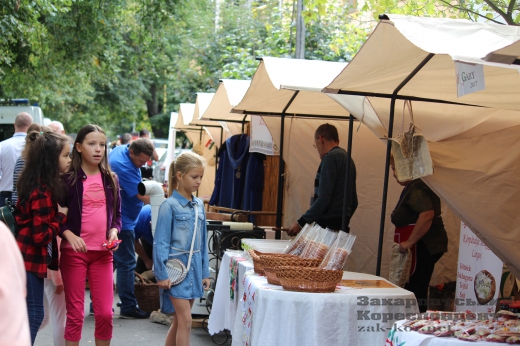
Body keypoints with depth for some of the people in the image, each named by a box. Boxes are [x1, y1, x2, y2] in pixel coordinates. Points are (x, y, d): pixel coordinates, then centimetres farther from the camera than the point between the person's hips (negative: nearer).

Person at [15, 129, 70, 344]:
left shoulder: (37, 184, 8)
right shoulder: (43, 192, -21)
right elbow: (41, 235, -23)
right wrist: (61, 216, -11)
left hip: (28, 256, 10)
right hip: (30, 258, -10)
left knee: (32, 314, 15)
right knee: (34, 314, -3)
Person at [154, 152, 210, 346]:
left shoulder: (199, 205, 8)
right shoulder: (170, 205, -10)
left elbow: (202, 241, 12)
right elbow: (160, 242, -11)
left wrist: (205, 272, 11)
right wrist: (162, 274, -13)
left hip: (194, 267, 6)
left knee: (179, 320, 11)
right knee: (186, 320, -7)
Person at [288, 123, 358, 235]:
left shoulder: (330, 158, -10)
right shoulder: (347, 157, 18)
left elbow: (323, 199, -18)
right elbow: (354, 202, 22)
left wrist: (300, 223, -13)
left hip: (329, 226, -9)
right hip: (342, 226, 9)